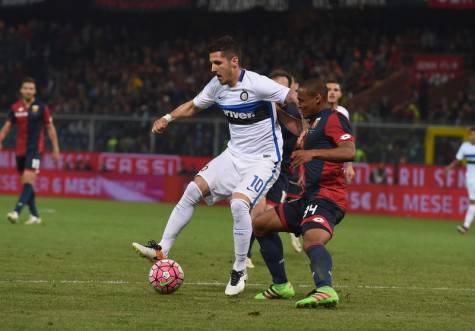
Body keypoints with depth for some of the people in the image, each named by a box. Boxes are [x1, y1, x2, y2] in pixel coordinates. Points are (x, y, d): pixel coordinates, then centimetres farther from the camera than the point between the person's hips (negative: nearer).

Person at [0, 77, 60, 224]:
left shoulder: (41, 107, -2)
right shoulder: (15, 108, 5)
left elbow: (50, 128, 4)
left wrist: (56, 148, 2)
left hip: (35, 148, -4)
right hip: (20, 150, 4)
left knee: (28, 178, -18)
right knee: (26, 183, 7)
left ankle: (17, 212, -28)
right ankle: (35, 215, 17)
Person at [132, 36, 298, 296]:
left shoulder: (257, 84, -22)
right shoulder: (217, 86, 1)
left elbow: (295, 99, -23)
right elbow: (193, 106, 20)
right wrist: (168, 118, 6)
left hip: (264, 159, -8)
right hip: (234, 155, 8)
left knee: (238, 203, -26)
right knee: (193, 190, -1)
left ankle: (239, 271, -10)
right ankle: (162, 250, 5)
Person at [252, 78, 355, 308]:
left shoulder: (334, 119, -8)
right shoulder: (314, 122, 23)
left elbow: (349, 152, -24)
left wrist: (313, 153, -35)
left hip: (327, 198, -11)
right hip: (308, 197, 11)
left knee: (312, 241, -37)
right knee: (260, 225, 19)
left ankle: (325, 290, -60)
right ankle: (280, 286, 22)